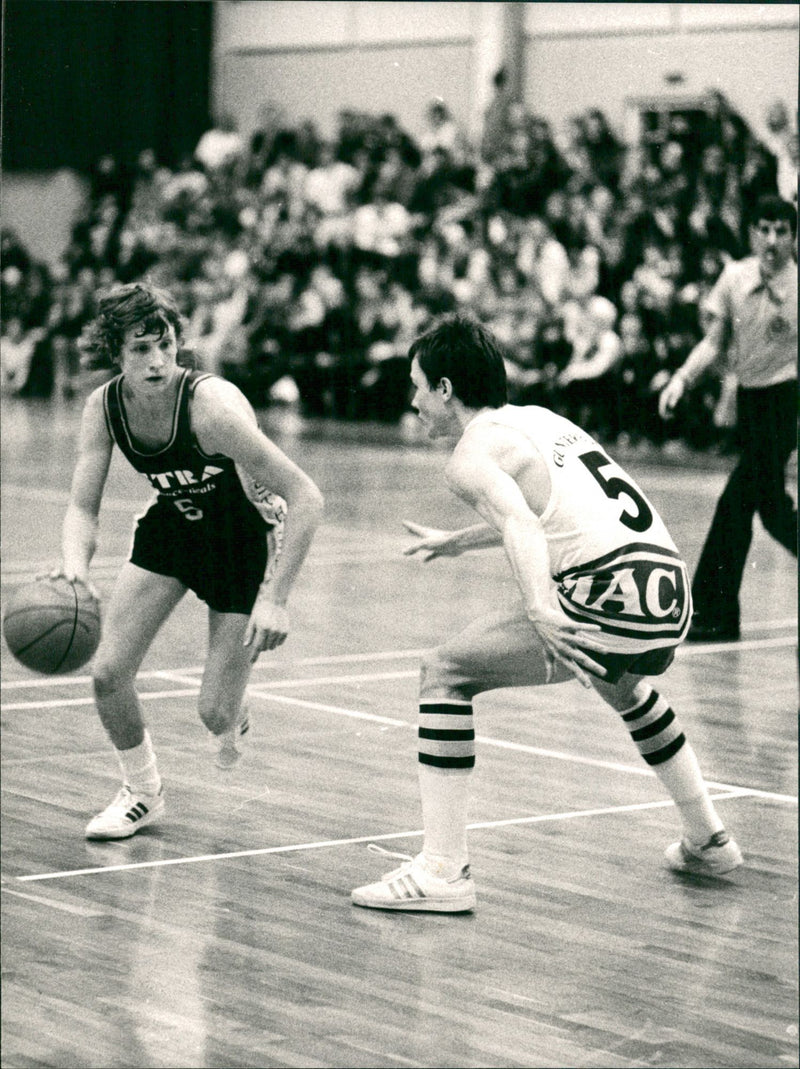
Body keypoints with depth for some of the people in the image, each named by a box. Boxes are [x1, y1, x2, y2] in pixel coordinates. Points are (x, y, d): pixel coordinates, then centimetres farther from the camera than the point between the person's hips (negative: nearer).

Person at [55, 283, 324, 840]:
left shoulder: (212, 406, -35)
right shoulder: (104, 408, -18)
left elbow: (306, 498, -34)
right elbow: (83, 506, -12)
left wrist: (275, 598, -37)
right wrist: (75, 565, -35)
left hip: (247, 539, -5)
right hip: (172, 525, 5)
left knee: (215, 712, -6)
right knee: (108, 672, -6)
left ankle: (231, 726, 34)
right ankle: (143, 793, 20)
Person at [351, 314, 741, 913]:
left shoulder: (473, 453, 0)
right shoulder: (539, 418, 25)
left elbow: (520, 524, -21)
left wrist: (540, 613, -35)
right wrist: (458, 543, 55)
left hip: (610, 593, -8)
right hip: (673, 595, 8)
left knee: (446, 673, 0)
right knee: (622, 688, 39)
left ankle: (443, 870, -6)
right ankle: (708, 842, 46)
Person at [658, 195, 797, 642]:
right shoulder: (735, 278, -1)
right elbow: (715, 342, 5)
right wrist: (682, 379, -7)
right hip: (749, 398, 5)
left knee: (735, 503, -9)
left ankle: (714, 613, 2)